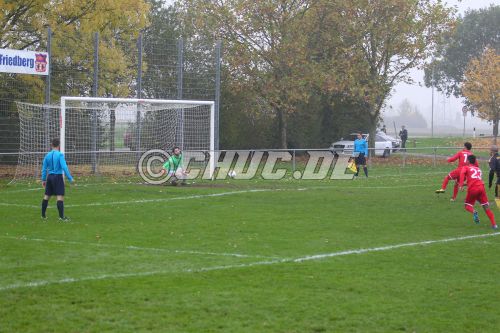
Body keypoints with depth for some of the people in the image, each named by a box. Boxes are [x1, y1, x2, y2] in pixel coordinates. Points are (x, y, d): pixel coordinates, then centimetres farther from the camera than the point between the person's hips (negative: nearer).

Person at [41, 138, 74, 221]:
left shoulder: (47, 155, 6)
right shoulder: (60, 155, -11)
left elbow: (44, 168, 10)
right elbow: (64, 167, -17)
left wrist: (43, 179, 18)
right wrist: (70, 178, -13)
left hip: (49, 177, 6)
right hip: (58, 177, -6)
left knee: (47, 196, 14)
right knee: (60, 196, -8)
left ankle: (43, 215, 22)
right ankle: (61, 216, -13)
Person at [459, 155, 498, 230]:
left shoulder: (465, 167, 14)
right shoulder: (478, 169, 28)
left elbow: (462, 173, -8)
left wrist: (461, 184, -17)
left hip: (472, 189, -3)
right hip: (481, 186, 3)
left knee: (467, 206, 13)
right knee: (486, 207, 9)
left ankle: (474, 212, -21)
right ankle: (494, 224, -1)